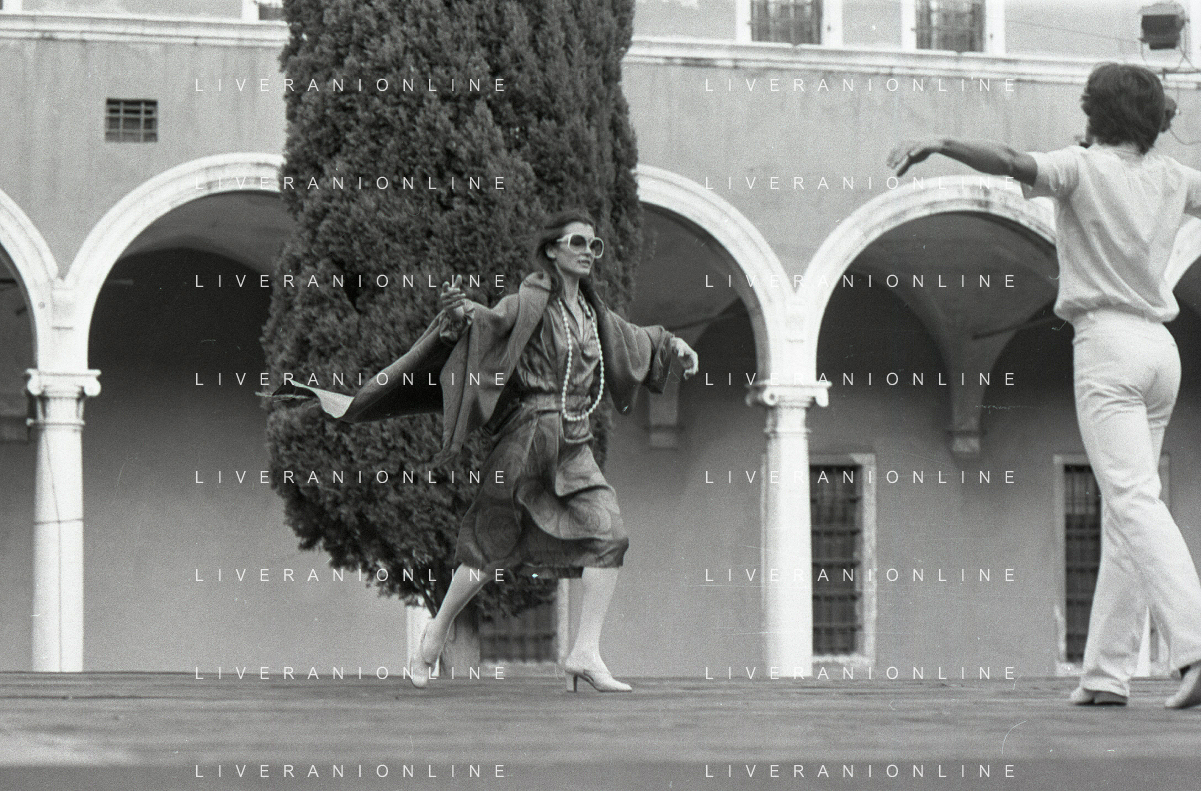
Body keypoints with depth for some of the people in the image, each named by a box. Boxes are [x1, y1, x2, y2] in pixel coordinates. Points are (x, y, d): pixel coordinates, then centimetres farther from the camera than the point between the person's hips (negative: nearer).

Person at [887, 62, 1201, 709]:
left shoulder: (1084, 166, -3)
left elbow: (1010, 164, -20)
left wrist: (938, 145, -26)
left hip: (1108, 342, -7)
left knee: (1133, 500, -16)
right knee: (1122, 508, 9)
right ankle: (1106, 669, 8)